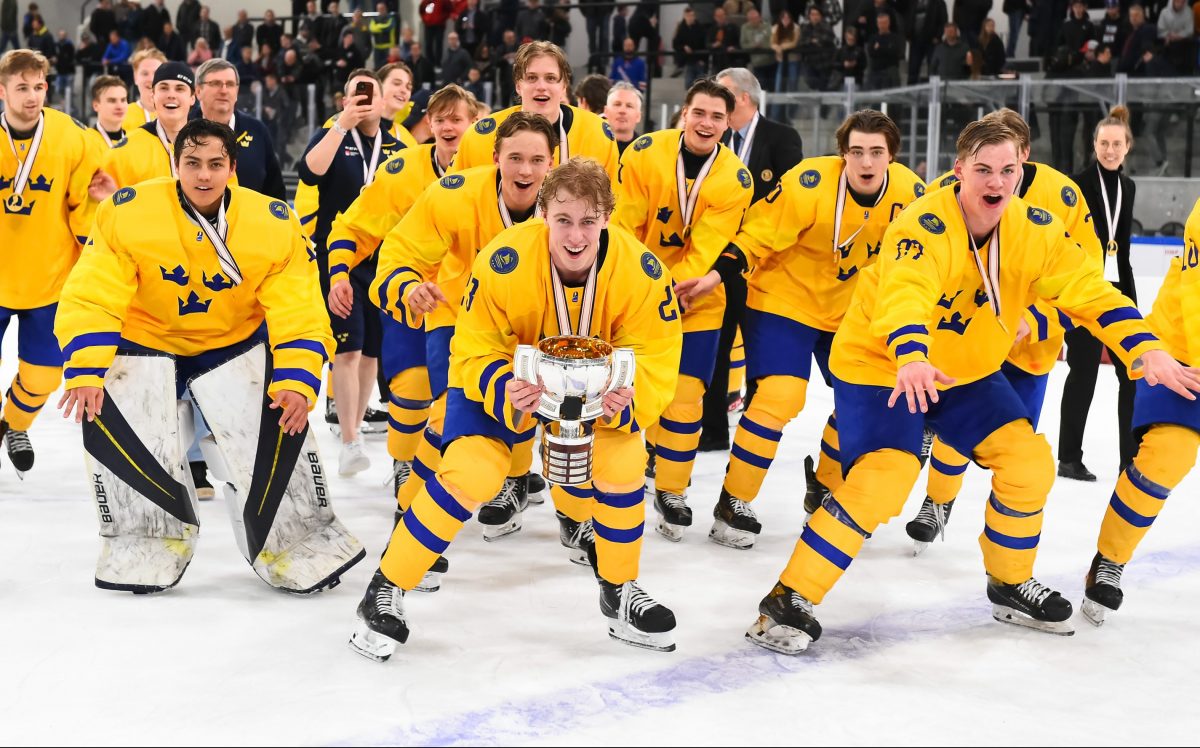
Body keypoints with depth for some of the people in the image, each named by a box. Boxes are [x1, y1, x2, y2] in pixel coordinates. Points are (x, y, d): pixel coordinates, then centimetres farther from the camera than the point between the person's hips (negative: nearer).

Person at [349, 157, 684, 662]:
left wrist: (626, 401, -45)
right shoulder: (504, 263, -34)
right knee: (471, 473, -21)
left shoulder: (641, 272, -29)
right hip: (501, 375, -2)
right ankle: (386, 592, -3)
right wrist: (505, 394, -45)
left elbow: (655, 362, -23)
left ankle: (620, 592, 9)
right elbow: (475, 354, -24)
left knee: (622, 463, -17)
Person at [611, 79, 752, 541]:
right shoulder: (645, 153, -13)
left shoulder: (736, 180, -12)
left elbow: (707, 248, -17)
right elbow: (624, 225, -11)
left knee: (684, 396, -2)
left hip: (695, 299, 0)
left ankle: (671, 492, 14)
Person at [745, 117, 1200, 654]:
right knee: (882, 480, -24)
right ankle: (788, 600, -13)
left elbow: (1090, 291, -8)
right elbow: (904, 295, -47)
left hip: (968, 370, 7)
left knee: (1030, 463, 1)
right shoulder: (924, 227, -30)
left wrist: (1146, 350, -22)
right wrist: (912, 359, -66)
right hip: (882, 364, -7)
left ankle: (1011, 586, 25)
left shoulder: (1036, 230, -10)